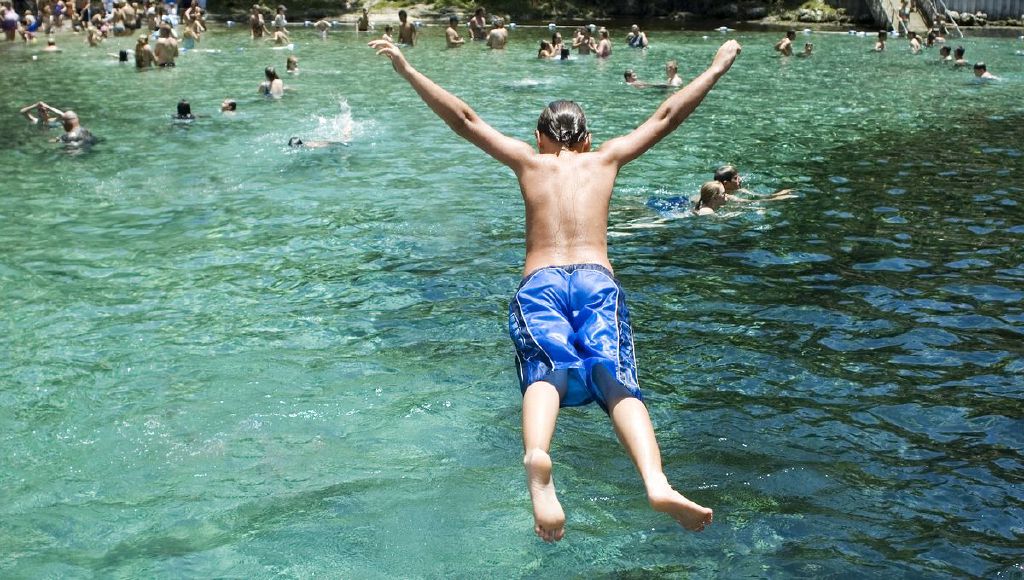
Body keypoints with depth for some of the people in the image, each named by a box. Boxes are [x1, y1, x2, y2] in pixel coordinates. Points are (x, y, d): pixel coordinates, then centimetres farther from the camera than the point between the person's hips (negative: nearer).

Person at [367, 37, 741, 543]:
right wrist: (717, 68, 43)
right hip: (596, 278, 0)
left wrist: (407, 70, 28)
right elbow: (666, 117, 31)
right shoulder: (605, 159, 25)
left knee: (547, 371, -24)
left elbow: (463, 119, 22)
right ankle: (656, 483, -46)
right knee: (616, 378, -18)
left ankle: (536, 456, -57)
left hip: (539, 282, 0)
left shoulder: (528, 161, 23)